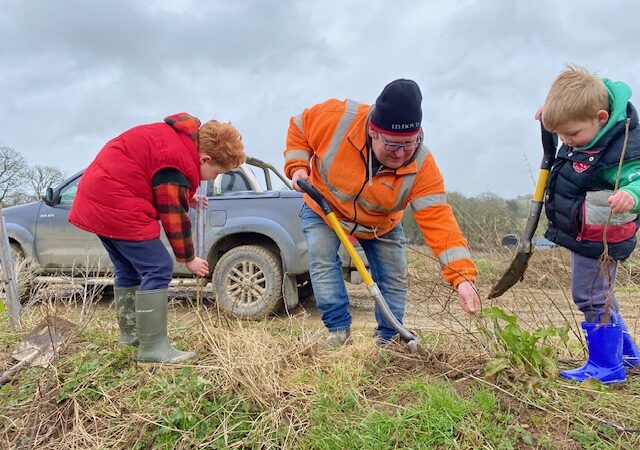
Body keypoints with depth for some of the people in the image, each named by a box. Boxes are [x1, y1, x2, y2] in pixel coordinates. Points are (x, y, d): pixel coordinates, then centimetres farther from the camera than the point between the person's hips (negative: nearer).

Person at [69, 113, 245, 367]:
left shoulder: (178, 137, 9)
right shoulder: (178, 161, -20)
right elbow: (174, 218, -16)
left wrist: (185, 197, 11)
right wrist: (189, 259, -5)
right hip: (117, 207, -11)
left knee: (128, 270, 19)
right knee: (158, 270, -11)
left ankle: (130, 335, 31)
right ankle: (153, 350, -9)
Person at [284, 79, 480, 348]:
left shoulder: (422, 167, -32)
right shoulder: (337, 118, -35)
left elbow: (439, 222, -36)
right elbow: (299, 128, -13)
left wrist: (463, 277, -44)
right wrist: (298, 166, -27)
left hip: (381, 224, 1)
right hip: (323, 208, -1)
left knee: (394, 279, 0)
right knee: (322, 262, -19)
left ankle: (388, 340, 18)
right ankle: (339, 329, -4)